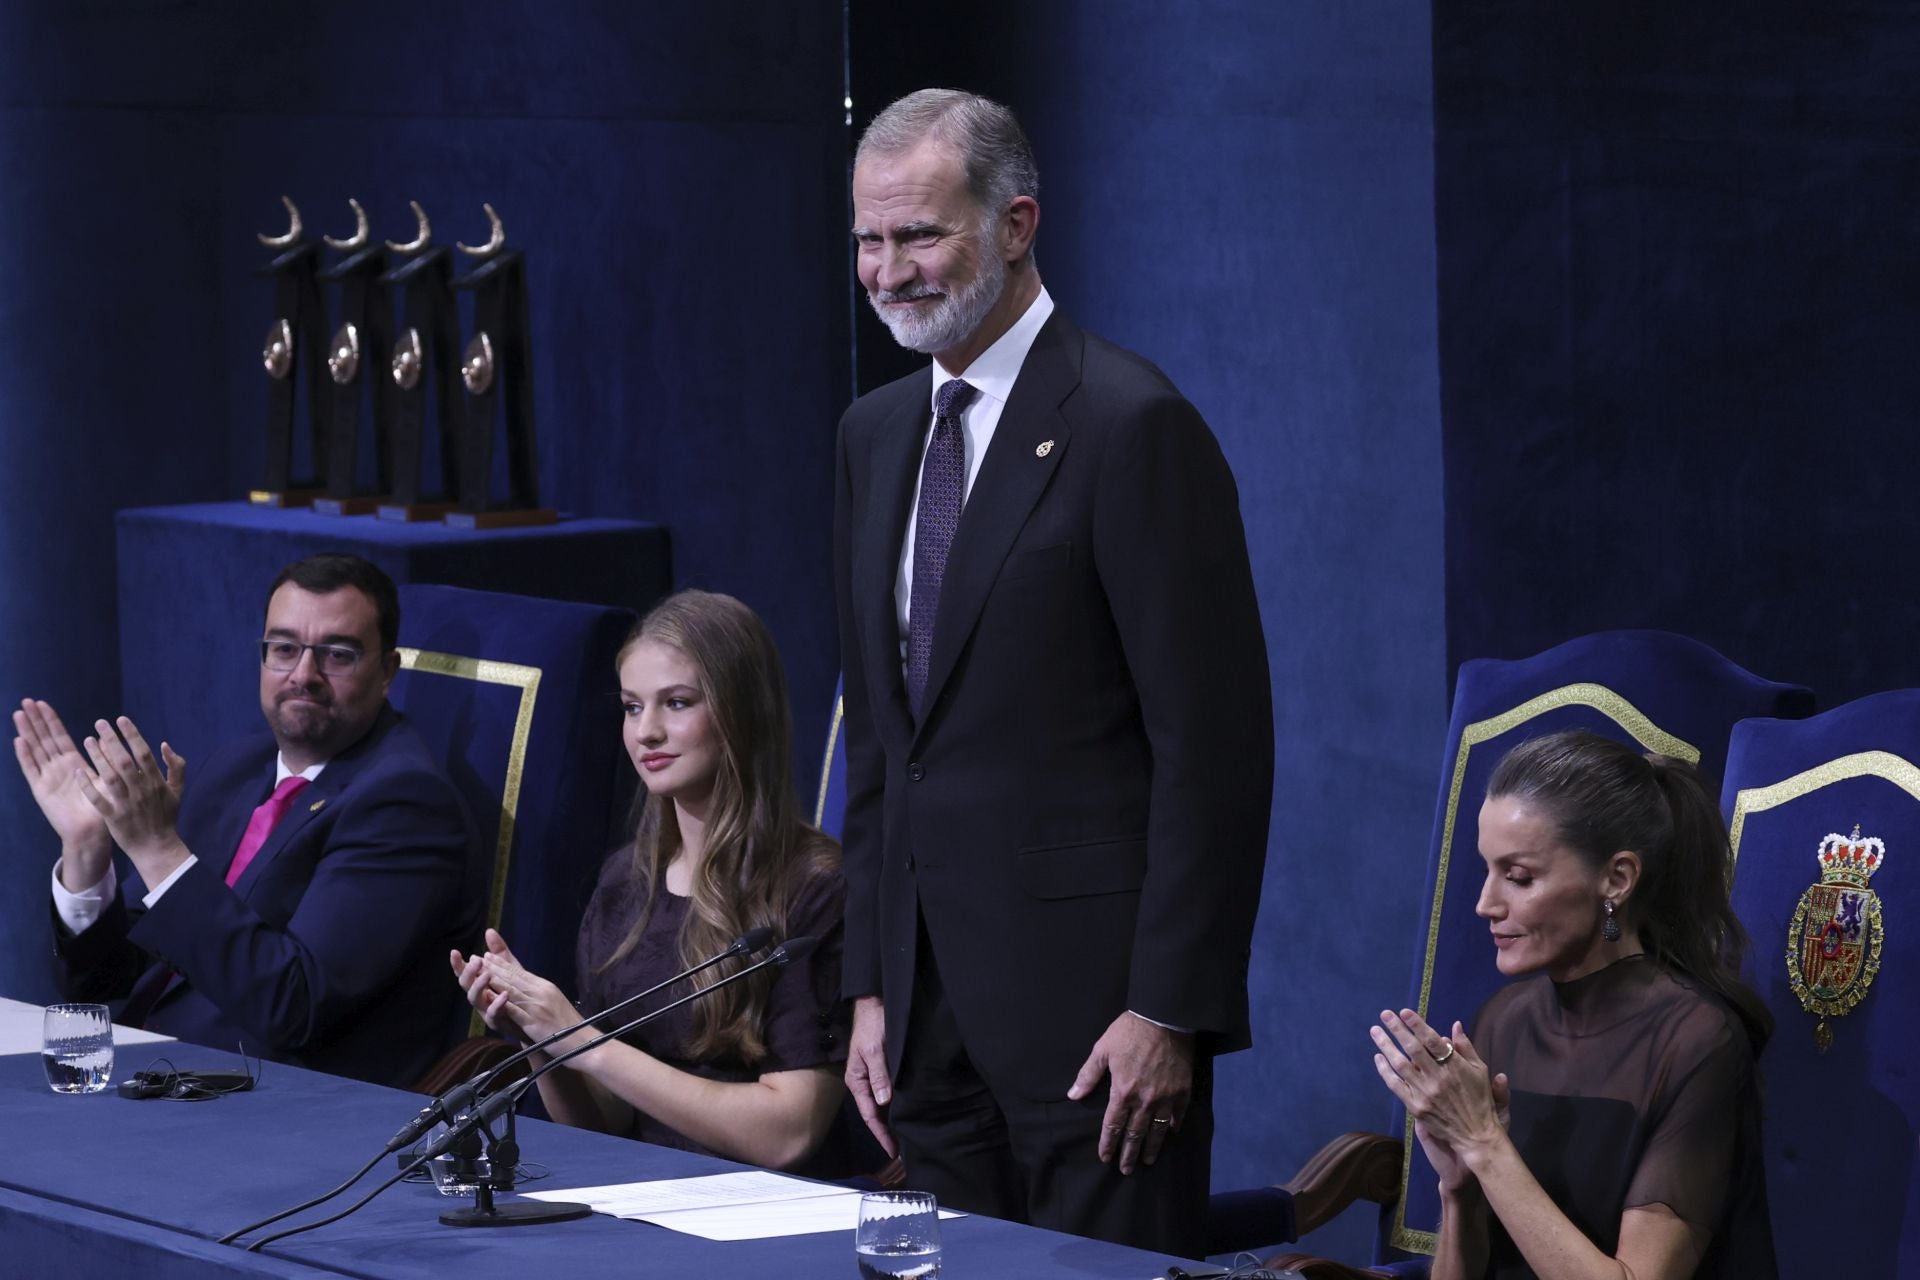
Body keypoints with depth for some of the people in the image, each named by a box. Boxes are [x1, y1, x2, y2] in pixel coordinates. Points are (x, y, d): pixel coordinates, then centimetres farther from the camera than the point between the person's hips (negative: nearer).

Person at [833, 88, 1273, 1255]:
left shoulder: (1133, 426, -11)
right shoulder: (877, 434, 14)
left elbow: (1214, 741, -13)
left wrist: (1169, 1010, -16)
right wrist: (872, 986, 14)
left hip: (1089, 998, -7)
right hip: (931, 1003, 7)